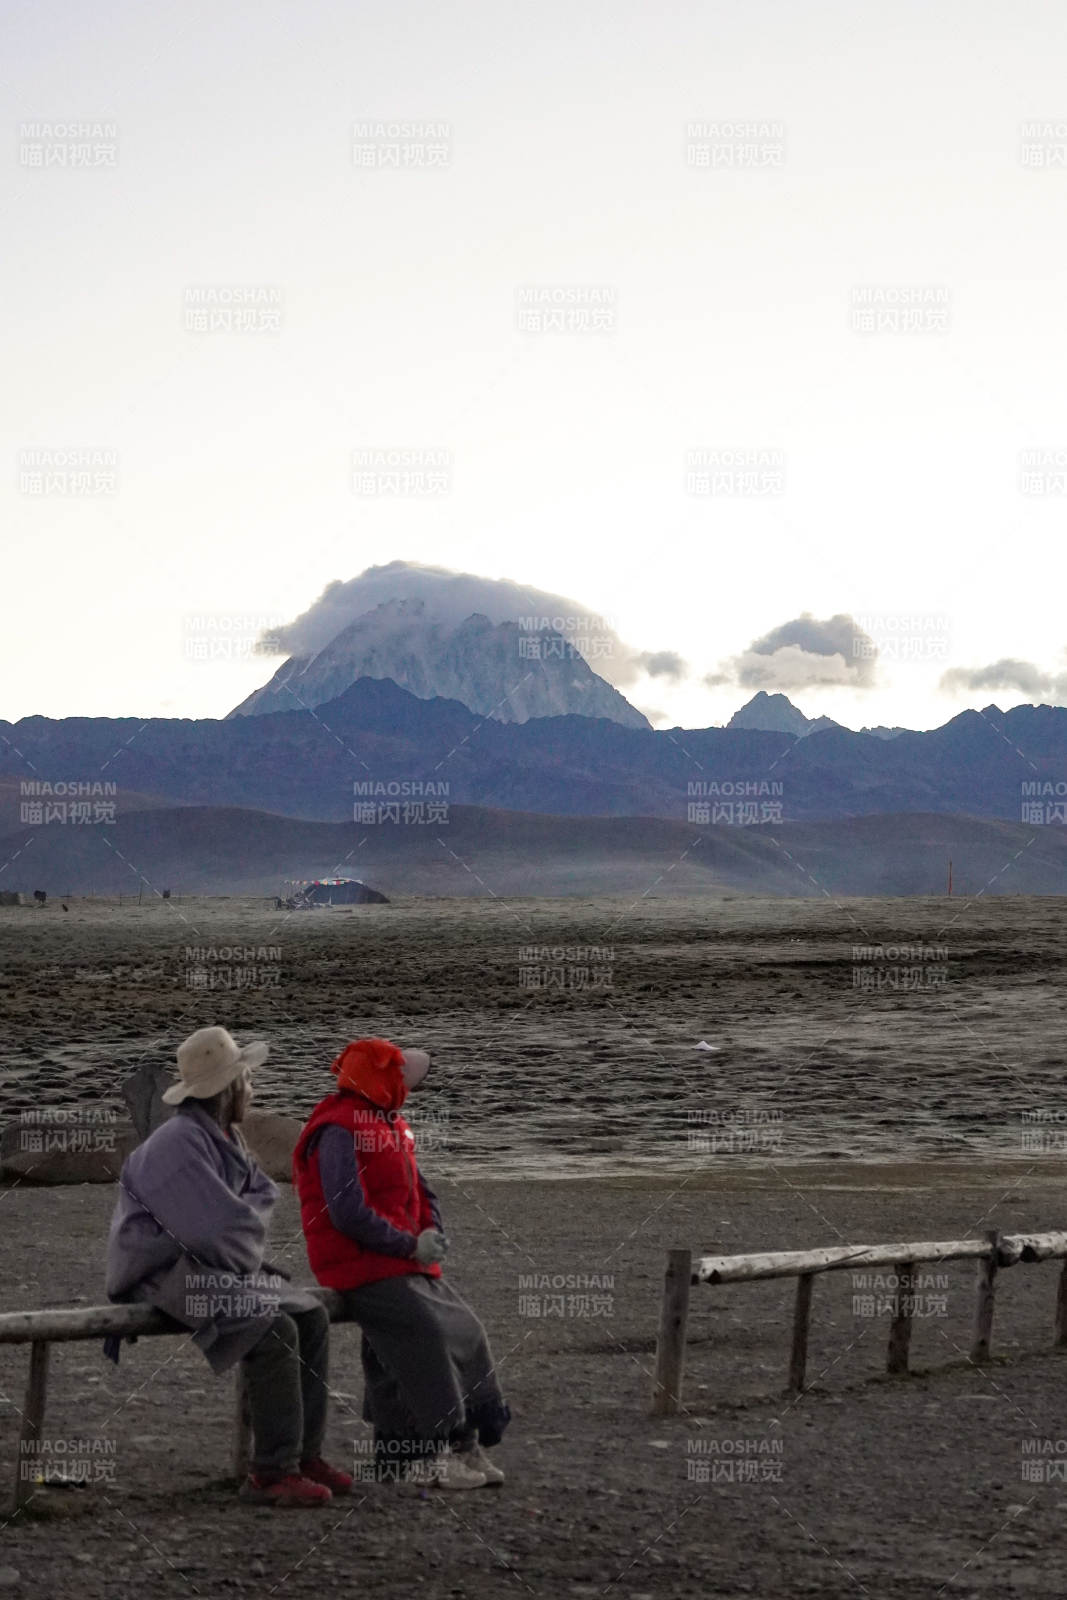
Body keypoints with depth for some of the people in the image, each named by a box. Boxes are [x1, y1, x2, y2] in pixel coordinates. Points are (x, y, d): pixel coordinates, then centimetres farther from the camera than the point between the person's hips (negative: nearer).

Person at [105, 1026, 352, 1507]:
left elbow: (263, 1192, 18)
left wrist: (244, 1221, -3)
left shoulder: (226, 1136, 11)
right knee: (273, 1330, -27)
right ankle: (273, 1473, -22)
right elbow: (222, 1227, -25)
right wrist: (248, 1251, -6)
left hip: (213, 1266, 10)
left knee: (311, 1316, -2)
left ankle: (304, 1453, 0)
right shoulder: (177, 1142, -20)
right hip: (167, 1274, -10)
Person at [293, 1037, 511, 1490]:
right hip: (362, 1266, -10)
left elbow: (421, 1194, 25)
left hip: (404, 1263, 10)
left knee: (466, 1330, 0)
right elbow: (348, 1213, -22)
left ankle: (468, 1444, 4)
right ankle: (439, 1453, -25)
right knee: (426, 1330, -26)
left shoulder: (391, 1127, 18)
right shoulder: (339, 1132, -13)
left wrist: (432, 1237, 4)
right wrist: (410, 1246, -16)